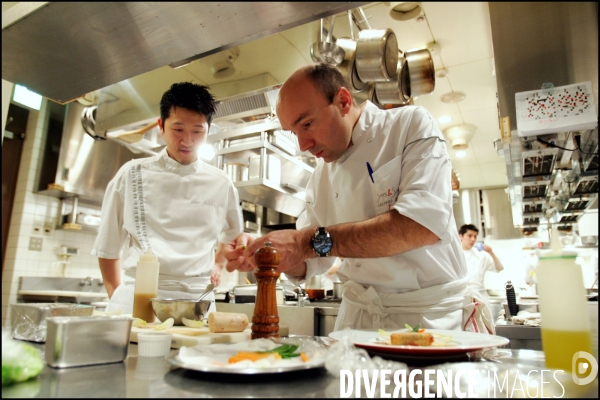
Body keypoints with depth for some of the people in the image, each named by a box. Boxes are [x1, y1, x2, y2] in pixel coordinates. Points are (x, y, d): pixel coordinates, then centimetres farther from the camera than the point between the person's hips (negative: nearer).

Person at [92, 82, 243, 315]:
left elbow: (232, 234, 24)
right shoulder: (132, 174, 2)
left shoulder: (222, 185, 5)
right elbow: (108, 245, 8)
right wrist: (117, 297, 6)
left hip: (196, 298, 2)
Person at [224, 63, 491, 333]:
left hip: (428, 312, -3)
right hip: (359, 311, 4)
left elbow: (425, 224, -23)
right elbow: (310, 262, 9)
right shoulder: (320, 175, 6)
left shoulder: (411, 125, -8)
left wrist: (314, 241, -27)